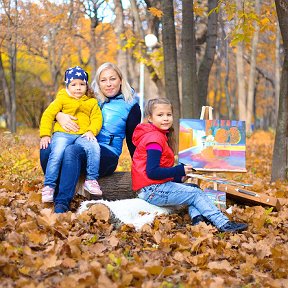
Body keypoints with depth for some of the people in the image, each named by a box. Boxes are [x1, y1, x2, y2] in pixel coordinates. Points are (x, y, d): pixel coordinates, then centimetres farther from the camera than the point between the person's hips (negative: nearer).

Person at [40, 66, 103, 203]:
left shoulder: (91, 102, 22)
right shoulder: (62, 99, 15)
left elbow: (97, 118, 10)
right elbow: (48, 115, 9)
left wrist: (91, 131, -11)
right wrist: (45, 134, -3)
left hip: (82, 135, 1)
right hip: (62, 134, -1)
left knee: (94, 148, -29)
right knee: (57, 153, -29)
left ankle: (91, 180, -17)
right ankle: (49, 186, -21)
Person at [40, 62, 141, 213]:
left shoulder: (130, 105, 8)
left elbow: (132, 140, 9)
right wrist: (59, 115, -9)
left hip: (107, 155, -4)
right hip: (81, 145, 4)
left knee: (72, 150, -36)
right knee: (47, 149, -27)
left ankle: (62, 204, -43)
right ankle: (56, 194, -20)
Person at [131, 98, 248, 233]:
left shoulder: (159, 136, 18)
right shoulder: (154, 139, -16)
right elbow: (152, 172, -25)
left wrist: (177, 177, 6)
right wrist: (179, 171, -18)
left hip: (156, 187, 10)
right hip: (152, 190, -10)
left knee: (194, 188, 16)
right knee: (196, 194, -8)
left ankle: (197, 217, -6)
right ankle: (224, 225, -8)